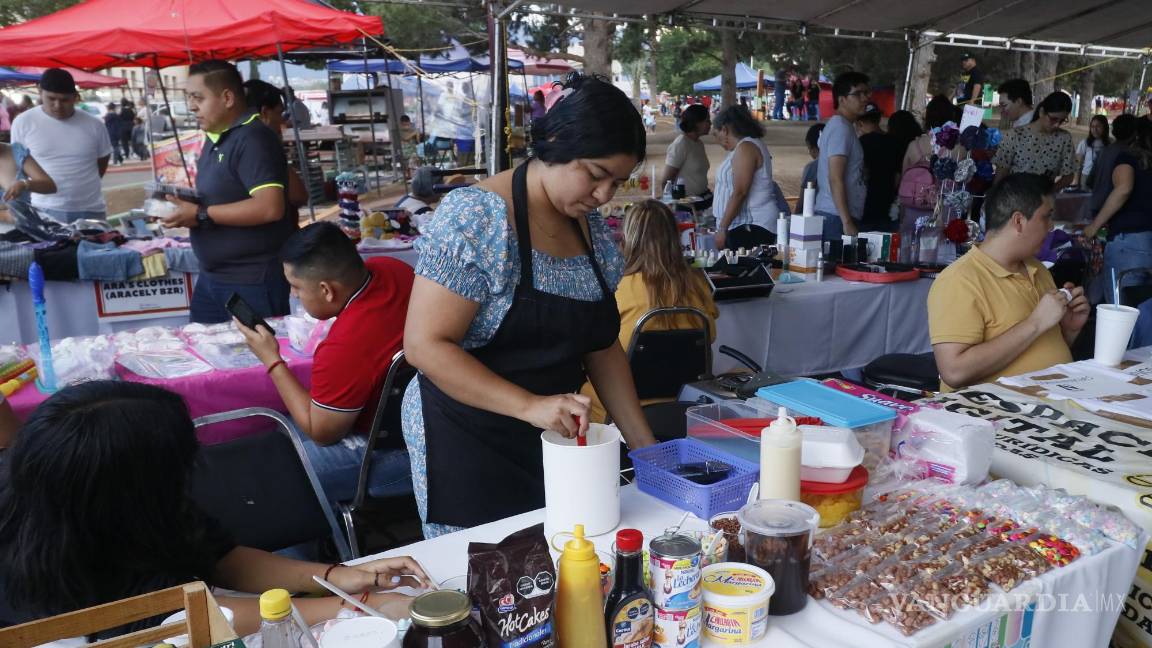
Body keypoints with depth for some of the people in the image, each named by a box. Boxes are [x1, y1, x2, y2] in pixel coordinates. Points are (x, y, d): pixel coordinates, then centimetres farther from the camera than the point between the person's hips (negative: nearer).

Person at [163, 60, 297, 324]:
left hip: (253, 280, -10)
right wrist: (188, 205, 3)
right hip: (212, 276, 10)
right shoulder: (215, 139, 12)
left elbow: (270, 207, -28)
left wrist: (202, 216, -21)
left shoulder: (252, 139, -17)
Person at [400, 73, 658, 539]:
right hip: (468, 443, -6)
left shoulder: (593, 228, 3)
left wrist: (642, 442, 3)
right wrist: (530, 405, -30)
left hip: (555, 439, 6)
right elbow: (425, 345, -21)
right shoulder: (475, 217, -18)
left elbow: (602, 345, 9)